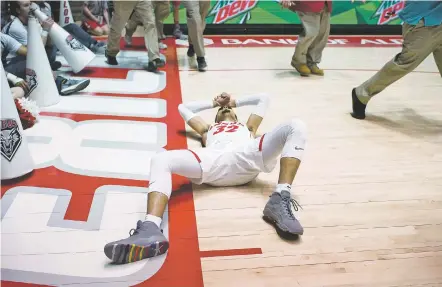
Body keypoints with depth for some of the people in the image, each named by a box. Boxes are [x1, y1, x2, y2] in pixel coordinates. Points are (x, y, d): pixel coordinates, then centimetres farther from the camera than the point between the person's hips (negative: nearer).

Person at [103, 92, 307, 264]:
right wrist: (213, 102, 64)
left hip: (248, 158, 1)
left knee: (296, 126, -21)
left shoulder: (247, 126, 48)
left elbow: (264, 99, 59)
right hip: (214, 161, 0)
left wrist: (235, 101, 63)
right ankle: (151, 230, -49)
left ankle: (280, 199, -35)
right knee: (161, 160, -25)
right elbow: (183, 107, 59)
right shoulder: (208, 129, 47)